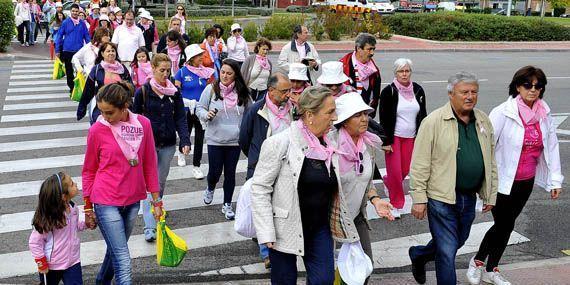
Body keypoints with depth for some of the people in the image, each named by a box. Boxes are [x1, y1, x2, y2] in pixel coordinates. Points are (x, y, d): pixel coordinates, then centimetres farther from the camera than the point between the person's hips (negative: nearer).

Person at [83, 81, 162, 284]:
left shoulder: (143, 124, -6)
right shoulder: (97, 130, -11)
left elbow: (149, 165, 3)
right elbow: (89, 171, 1)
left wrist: (156, 201, 5)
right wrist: (88, 206, 4)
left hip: (133, 200, 4)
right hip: (106, 202, -3)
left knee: (116, 250, 22)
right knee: (123, 261, -6)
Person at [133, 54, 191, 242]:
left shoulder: (175, 93, 2)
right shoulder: (142, 92, -5)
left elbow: (180, 119, 1)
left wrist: (185, 141, -12)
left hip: (168, 145, 3)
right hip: (148, 144, -3)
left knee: (161, 182, 15)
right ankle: (149, 227, -9)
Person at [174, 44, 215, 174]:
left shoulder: (205, 72, 3)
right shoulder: (182, 72, -6)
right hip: (186, 110, -2)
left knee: (199, 138, 3)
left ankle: (196, 166, 13)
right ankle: (182, 153, 47)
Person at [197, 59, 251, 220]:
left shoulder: (242, 93, 0)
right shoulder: (211, 89, -5)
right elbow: (200, 108, 1)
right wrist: (206, 114, -19)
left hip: (235, 140, 2)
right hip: (215, 139, -1)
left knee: (230, 173, 8)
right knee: (215, 171, 3)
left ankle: (227, 205, 23)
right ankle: (210, 189, 39)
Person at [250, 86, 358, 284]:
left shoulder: (329, 146, 3)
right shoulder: (279, 143, -15)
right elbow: (259, 188, -14)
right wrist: (266, 232, -19)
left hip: (320, 228, 5)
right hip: (285, 228, -5)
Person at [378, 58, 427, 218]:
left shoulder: (418, 91, 5)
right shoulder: (388, 91, -7)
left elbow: (423, 115, 12)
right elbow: (383, 119, -7)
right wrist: (386, 142, -11)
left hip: (411, 137, 4)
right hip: (394, 137, -4)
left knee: (406, 169, 8)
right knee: (395, 171, -3)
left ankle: (388, 182, 41)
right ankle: (396, 205, 14)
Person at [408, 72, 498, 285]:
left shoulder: (484, 121, 6)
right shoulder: (433, 122, -12)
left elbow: (490, 162, 15)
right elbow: (419, 165, -11)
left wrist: (491, 195, 15)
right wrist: (419, 199, -13)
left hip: (470, 197, 7)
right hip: (441, 198, -6)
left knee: (458, 241, 23)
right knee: (447, 252, -1)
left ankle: (418, 255, 47)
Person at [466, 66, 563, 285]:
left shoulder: (545, 114, 1)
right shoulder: (503, 113, -16)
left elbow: (551, 147, 7)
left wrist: (555, 180, 6)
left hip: (526, 182, 5)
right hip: (502, 181, -5)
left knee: (507, 225, 14)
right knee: (504, 224, -2)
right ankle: (477, 261, 24)